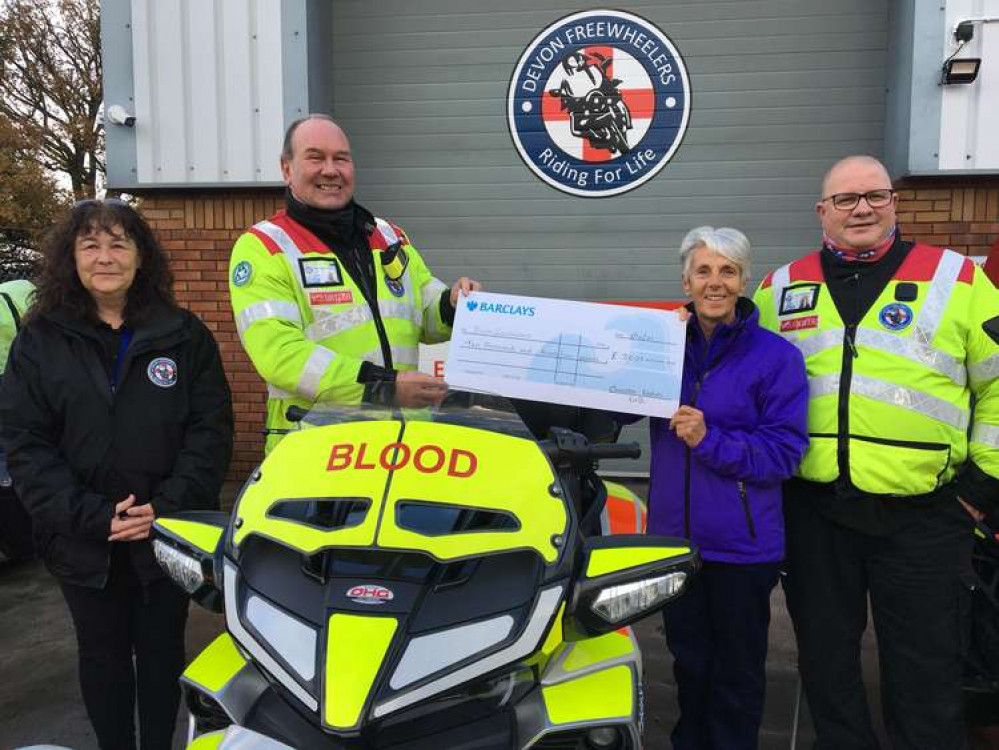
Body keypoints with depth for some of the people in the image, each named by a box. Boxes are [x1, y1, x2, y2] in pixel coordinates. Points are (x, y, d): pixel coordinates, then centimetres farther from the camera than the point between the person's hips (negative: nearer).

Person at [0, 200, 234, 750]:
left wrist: (167, 506, -15)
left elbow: (211, 426, -4)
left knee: (161, 653, 14)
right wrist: (91, 516, -15)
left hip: (169, 534, 0)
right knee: (102, 657, 16)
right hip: (84, 541, 1)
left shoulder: (183, 334, 0)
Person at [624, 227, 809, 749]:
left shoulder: (776, 355, -8)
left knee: (737, 670, 12)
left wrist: (711, 441, -25)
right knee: (689, 659, 21)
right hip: (674, 533, 4)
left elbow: (785, 451, -13)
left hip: (741, 544, -4)